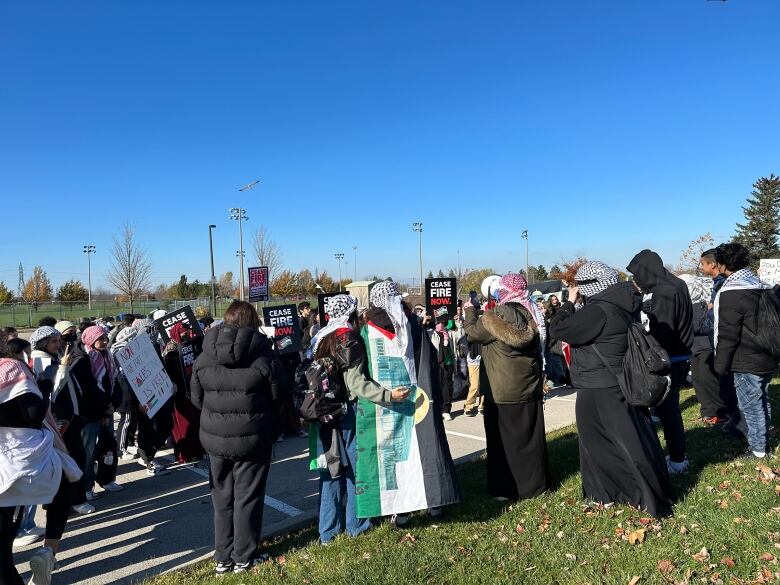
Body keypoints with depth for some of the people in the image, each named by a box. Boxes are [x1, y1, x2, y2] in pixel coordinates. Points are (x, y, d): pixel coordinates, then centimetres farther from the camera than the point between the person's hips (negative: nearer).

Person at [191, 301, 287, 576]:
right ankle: (244, 559, 21)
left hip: (214, 437, 4)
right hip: (253, 438, -3)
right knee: (247, 498, 10)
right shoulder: (263, 355, -15)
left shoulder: (203, 358, -4)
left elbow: (196, 398, 4)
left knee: (222, 497, 17)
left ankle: (223, 558, 27)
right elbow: (278, 395, -5)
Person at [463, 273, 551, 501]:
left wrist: (470, 310, 13)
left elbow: (473, 332, 0)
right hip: (529, 388, 6)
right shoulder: (529, 314, 0)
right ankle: (535, 482, 26)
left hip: (503, 392, -5)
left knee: (505, 440, 5)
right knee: (530, 437, 14)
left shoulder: (496, 316, -16)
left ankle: (508, 489, 13)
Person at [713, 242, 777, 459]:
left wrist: (721, 365, -8)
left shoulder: (730, 293, -20)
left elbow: (727, 335, -18)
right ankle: (763, 439, 35)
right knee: (762, 400, 21)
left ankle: (758, 449, 15)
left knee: (751, 405, 4)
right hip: (767, 359, 9)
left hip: (747, 363, -8)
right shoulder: (762, 287, 7)